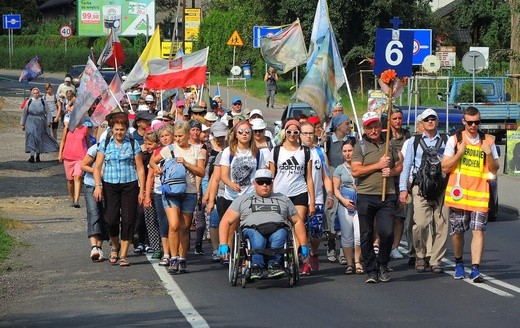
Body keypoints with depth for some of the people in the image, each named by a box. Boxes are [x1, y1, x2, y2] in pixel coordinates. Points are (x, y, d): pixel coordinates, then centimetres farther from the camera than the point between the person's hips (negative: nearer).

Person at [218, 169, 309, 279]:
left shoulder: (283, 199, 31)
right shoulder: (243, 199, 26)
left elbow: (297, 221, 32)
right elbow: (226, 221, 18)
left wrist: (303, 245, 20)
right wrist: (223, 244, 2)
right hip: (252, 229, -1)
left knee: (280, 235, -37)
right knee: (257, 237, -39)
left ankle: (273, 264, -52)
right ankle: (257, 265, -56)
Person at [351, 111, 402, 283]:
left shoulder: (389, 145, 14)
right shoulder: (360, 147, 2)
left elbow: (399, 166, 23)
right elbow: (355, 171, -8)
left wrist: (391, 171, 0)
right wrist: (378, 165, -10)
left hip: (387, 196, 2)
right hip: (366, 196, -2)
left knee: (387, 232, -11)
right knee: (366, 236, 1)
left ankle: (382, 265, 11)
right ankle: (371, 271, 11)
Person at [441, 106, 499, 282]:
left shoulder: (488, 141, 8)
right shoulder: (454, 140, 5)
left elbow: (494, 170, 9)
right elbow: (445, 168, 2)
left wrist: (489, 154, -9)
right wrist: (459, 152, -11)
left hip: (480, 195, 0)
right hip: (458, 193, 0)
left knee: (478, 231, -11)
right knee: (457, 231, 8)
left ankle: (475, 269, -15)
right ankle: (459, 264, 29)